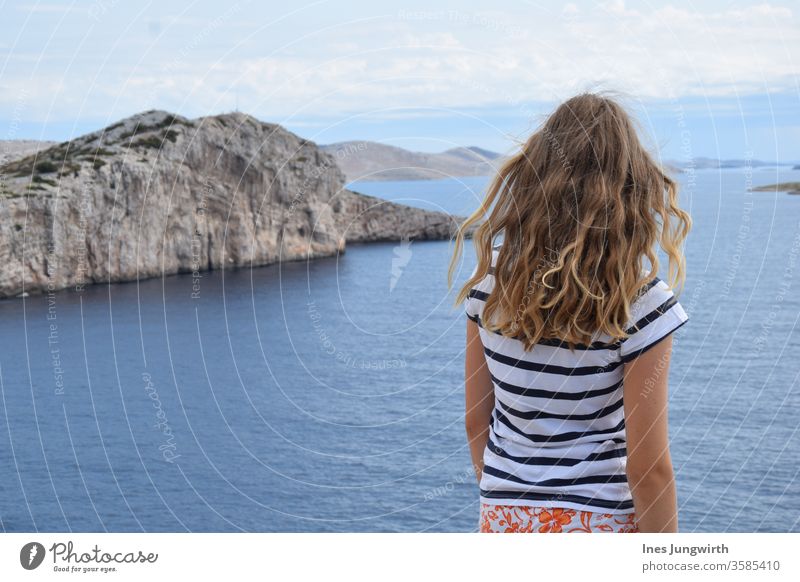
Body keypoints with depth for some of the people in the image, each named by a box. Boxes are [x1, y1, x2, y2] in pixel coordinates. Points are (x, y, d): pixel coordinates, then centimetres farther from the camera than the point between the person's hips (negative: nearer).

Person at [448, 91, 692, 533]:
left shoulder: (490, 283, -4)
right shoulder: (642, 303, -16)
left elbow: (476, 422, 5)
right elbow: (648, 467, -14)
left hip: (505, 523, 4)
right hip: (601, 527, -4)